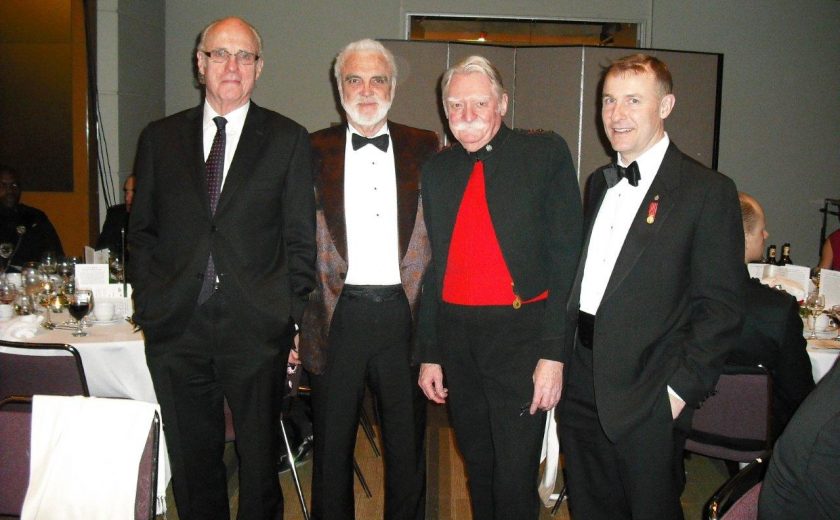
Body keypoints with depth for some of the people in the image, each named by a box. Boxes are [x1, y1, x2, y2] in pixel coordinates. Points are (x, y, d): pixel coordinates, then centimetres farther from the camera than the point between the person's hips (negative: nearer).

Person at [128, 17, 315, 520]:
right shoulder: (160, 137, 10)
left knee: (260, 458, 11)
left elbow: (301, 239, 1)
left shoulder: (289, 139, 2)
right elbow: (142, 231, 12)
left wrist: (291, 318, -5)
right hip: (176, 328, 3)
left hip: (257, 329, -2)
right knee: (192, 461, 15)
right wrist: (149, 302, 2)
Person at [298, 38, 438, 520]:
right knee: (332, 444, 13)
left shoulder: (425, 147, 6)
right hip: (338, 315, 0)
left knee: (408, 443, 14)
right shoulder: (313, 151, 4)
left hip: (405, 313, 1)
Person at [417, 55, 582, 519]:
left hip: (519, 335, -4)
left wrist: (554, 353, -14)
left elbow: (566, 256, -8)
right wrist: (430, 354, 10)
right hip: (455, 337, 5)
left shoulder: (546, 154, -3)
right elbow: (433, 266, 13)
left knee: (514, 477, -2)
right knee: (477, 470, 17)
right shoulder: (437, 170, 10)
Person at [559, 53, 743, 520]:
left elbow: (721, 306, -11)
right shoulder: (599, 183, 12)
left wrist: (682, 389, -15)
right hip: (580, 385, 6)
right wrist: (561, 358, 8)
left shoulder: (708, 191, -10)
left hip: (647, 395, -6)